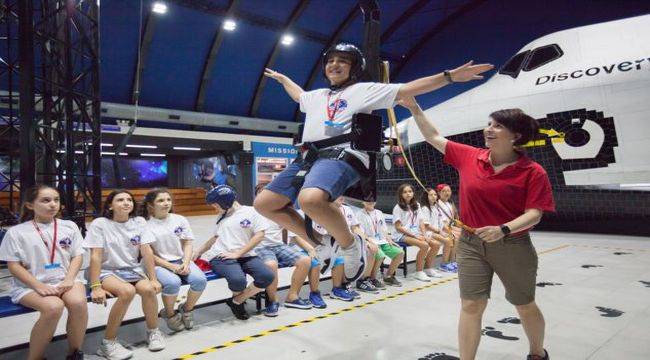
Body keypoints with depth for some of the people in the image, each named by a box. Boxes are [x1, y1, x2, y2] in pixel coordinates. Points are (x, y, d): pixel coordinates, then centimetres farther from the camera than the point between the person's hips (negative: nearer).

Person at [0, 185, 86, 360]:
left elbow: (77, 256, 8)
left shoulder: (69, 226, 10)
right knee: (54, 307, -34)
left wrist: (69, 280, -10)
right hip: (30, 285, -2)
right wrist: (38, 286, -15)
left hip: (65, 279, 2)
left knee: (78, 302, -31)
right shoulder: (16, 232, 2)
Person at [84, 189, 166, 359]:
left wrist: (153, 279, -9)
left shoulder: (139, 222, 0)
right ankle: (108, 343, -16)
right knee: (127, 291, -33)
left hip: (133, 270, 3)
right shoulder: (99, 224, -9)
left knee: (148, 289, -28)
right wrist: (95, 287, -22)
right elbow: (95, 257, -15)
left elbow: (147, 252, -3)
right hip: (107, 271, -3)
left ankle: (153, 331, 0)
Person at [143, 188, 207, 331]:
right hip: (158, 264, -3)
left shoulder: (180, 220, 5)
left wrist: (186, 263, -11)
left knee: (200, 279, -24)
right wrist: (171, 267, -15)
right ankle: (169, 314, -2)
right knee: (173, 282, -34)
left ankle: (186, 309, 6)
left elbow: (187, 244, 6)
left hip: (181, 261, 4)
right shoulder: (145, 225, -6)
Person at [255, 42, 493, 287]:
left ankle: (351, 244, -12)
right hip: (308, 157, 8)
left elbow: (407, 89, 4)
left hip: (342, 156, -8)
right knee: (264, 203, 1)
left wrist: (450, 75, -3)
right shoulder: (317, 95, 31)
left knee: (310, 200, -39)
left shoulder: (365, 90, 12)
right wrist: (281, 77, 65)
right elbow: (298, 94, 55)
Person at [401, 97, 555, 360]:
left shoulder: (533, 172, -11)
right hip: (471, 244, 2)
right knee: (471, 305, 0)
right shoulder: (469, 157, -1)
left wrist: (504, 229, -32)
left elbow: (534, 214, -15)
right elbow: (434, 137, 7)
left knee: (526, 306, 18)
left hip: (513, 247, -1)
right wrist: (414, 108, 5)